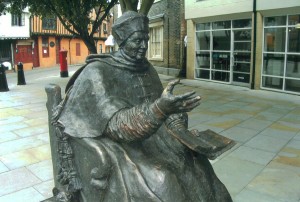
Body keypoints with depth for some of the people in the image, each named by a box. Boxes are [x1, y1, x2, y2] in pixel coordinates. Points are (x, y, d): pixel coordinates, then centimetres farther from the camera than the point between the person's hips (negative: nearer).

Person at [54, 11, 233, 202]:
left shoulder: (146, 68, 8)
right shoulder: (97, 73, -12)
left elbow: (160, 106, 12)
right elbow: (116, 124, -22)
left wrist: (179, 129, -10)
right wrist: (160, 108, -38)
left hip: (154, 135, 6)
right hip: (122, 144, -5)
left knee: (198, 169, -13)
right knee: (163, 187, -26)